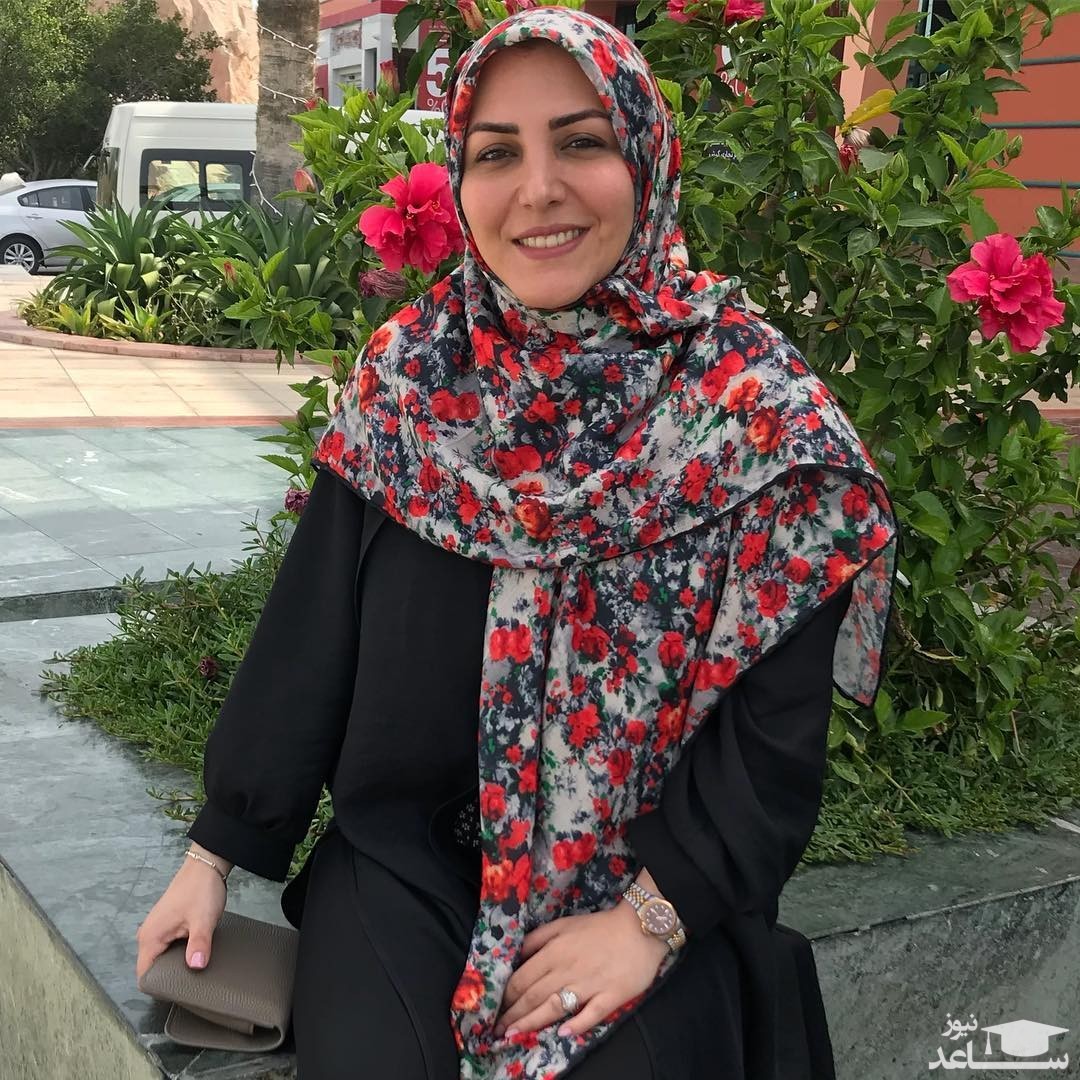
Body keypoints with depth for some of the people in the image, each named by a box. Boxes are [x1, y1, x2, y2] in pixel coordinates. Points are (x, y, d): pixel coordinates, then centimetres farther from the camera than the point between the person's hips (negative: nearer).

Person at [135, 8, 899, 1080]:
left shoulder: (754, 410, -10)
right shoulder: (406, 376, -2)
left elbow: (775, 722, -9)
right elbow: (306, 632, 2)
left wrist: (652, 919, -14)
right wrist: (216, 850, 4)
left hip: (652, 884, -1)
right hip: (405, 859, 2)